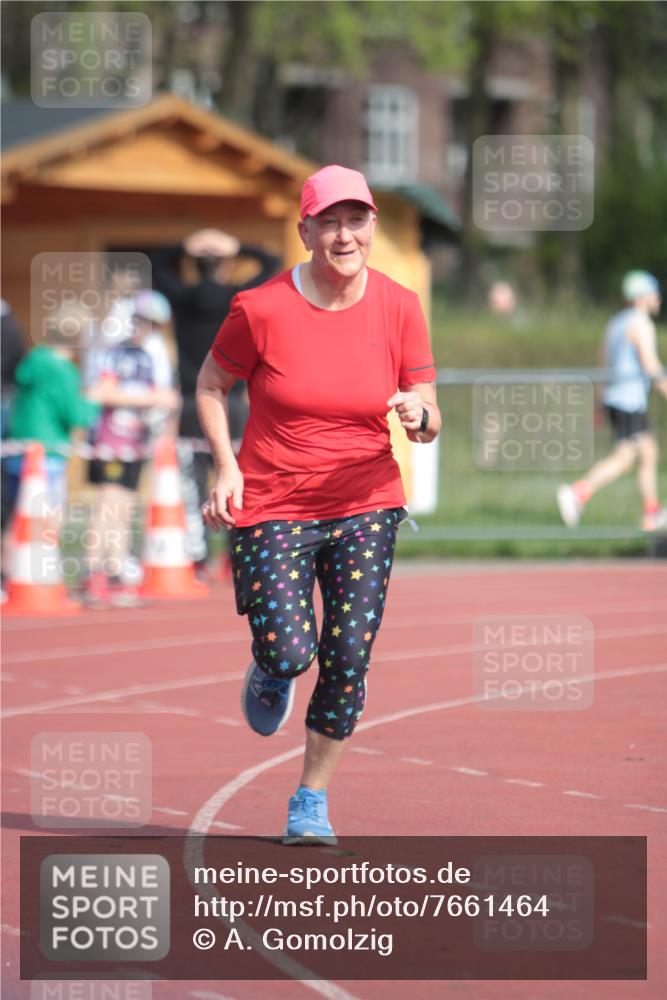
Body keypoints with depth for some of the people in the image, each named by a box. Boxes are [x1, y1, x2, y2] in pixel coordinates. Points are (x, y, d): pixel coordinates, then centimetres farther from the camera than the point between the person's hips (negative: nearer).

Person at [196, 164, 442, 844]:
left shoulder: (399, 308, -2)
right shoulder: (262, 309, -9)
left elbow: (430, 423, 4)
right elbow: (211, 386, 5)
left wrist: (419, 417, -20)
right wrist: (226, 467, -8)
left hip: (365, 507, 2)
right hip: (271, 507, -2)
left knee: (348, 655, -6)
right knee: (289, 653, -14)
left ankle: (312, 800, 12)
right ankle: (268, 676, 27)